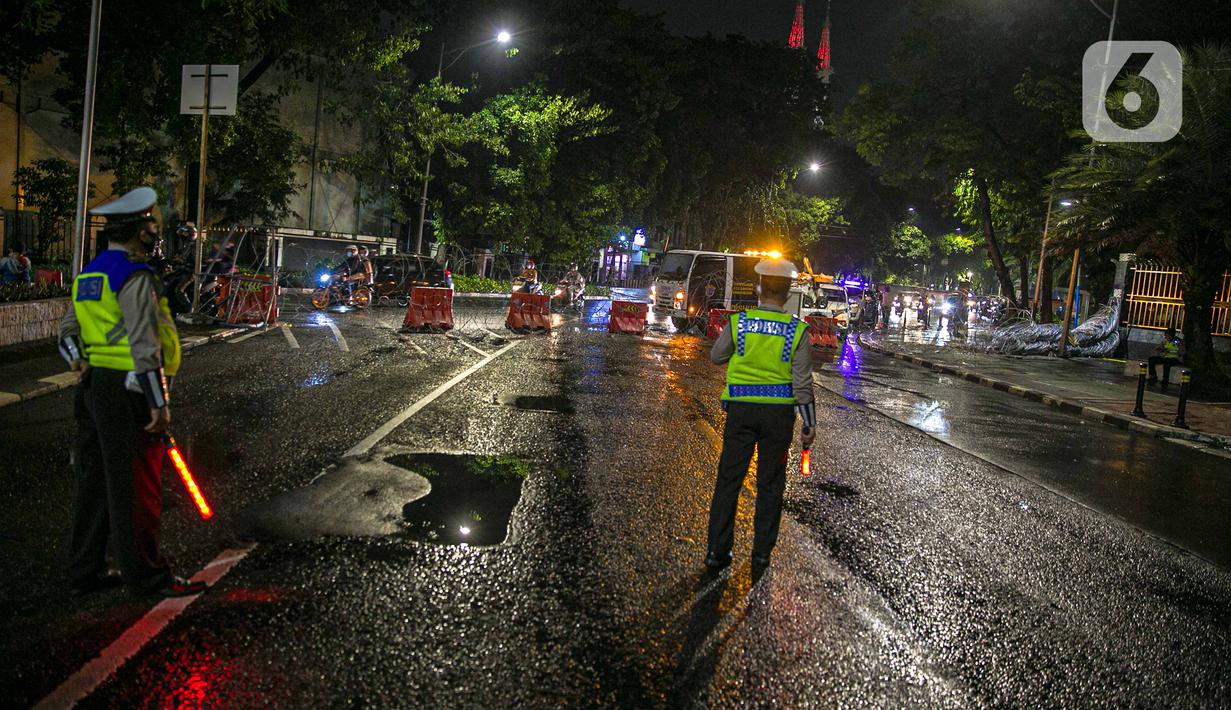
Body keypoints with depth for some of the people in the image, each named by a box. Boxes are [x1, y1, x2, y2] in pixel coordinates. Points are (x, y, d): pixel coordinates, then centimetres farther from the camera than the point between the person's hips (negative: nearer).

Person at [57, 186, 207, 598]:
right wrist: (159, 403, -19)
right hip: (128, 393, -9)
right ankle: (146, 574, 8)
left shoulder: (89, 274, 15)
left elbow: (68, 331, 17)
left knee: (94, 483, 14)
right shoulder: (135, 276, -16)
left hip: (93, 389, 9)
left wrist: (80, 363, 1)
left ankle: (85, 572, 23)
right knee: (136, 489, -1)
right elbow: (144, 345, -21)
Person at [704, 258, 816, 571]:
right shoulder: (797, 330, -7)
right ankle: (762, 552, 16)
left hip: (741, 408, 0)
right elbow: (802, 382, -7)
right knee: (770, 483, 12)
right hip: (779, 411, 0)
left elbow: (717, 357, 9)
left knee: (729, 478, 7)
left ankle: (717, 550, 7)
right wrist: (809, 423, 0)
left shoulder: (738, 322, -6)